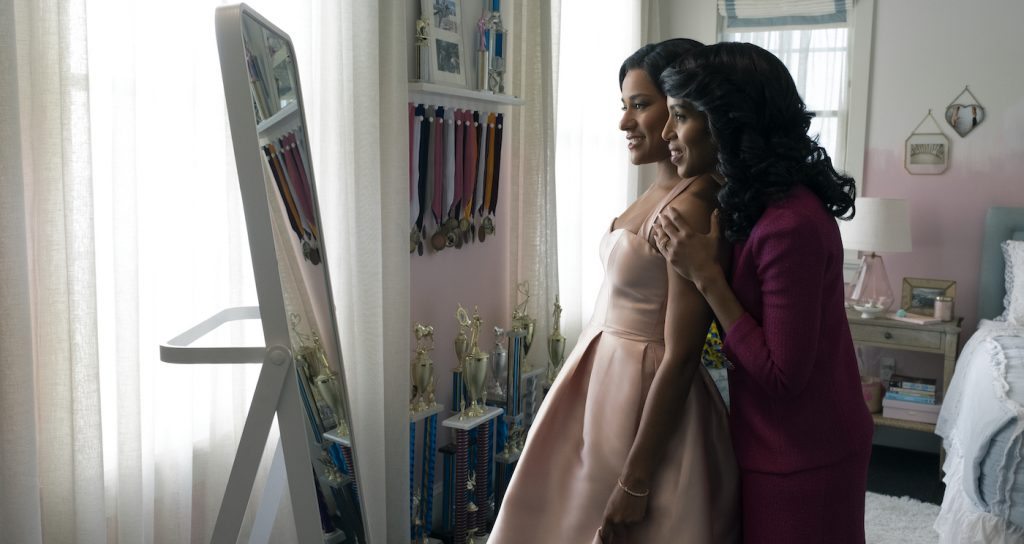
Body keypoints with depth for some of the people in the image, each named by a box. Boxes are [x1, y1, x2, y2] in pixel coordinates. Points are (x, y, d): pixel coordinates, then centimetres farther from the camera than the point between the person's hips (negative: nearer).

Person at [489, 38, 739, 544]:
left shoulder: (692, 207, -22)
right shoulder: (659, 189, 6)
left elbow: (679, 358, -22)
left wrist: (635, 482, -19)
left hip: (645, 400, -9)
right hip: (602, 379, 9)